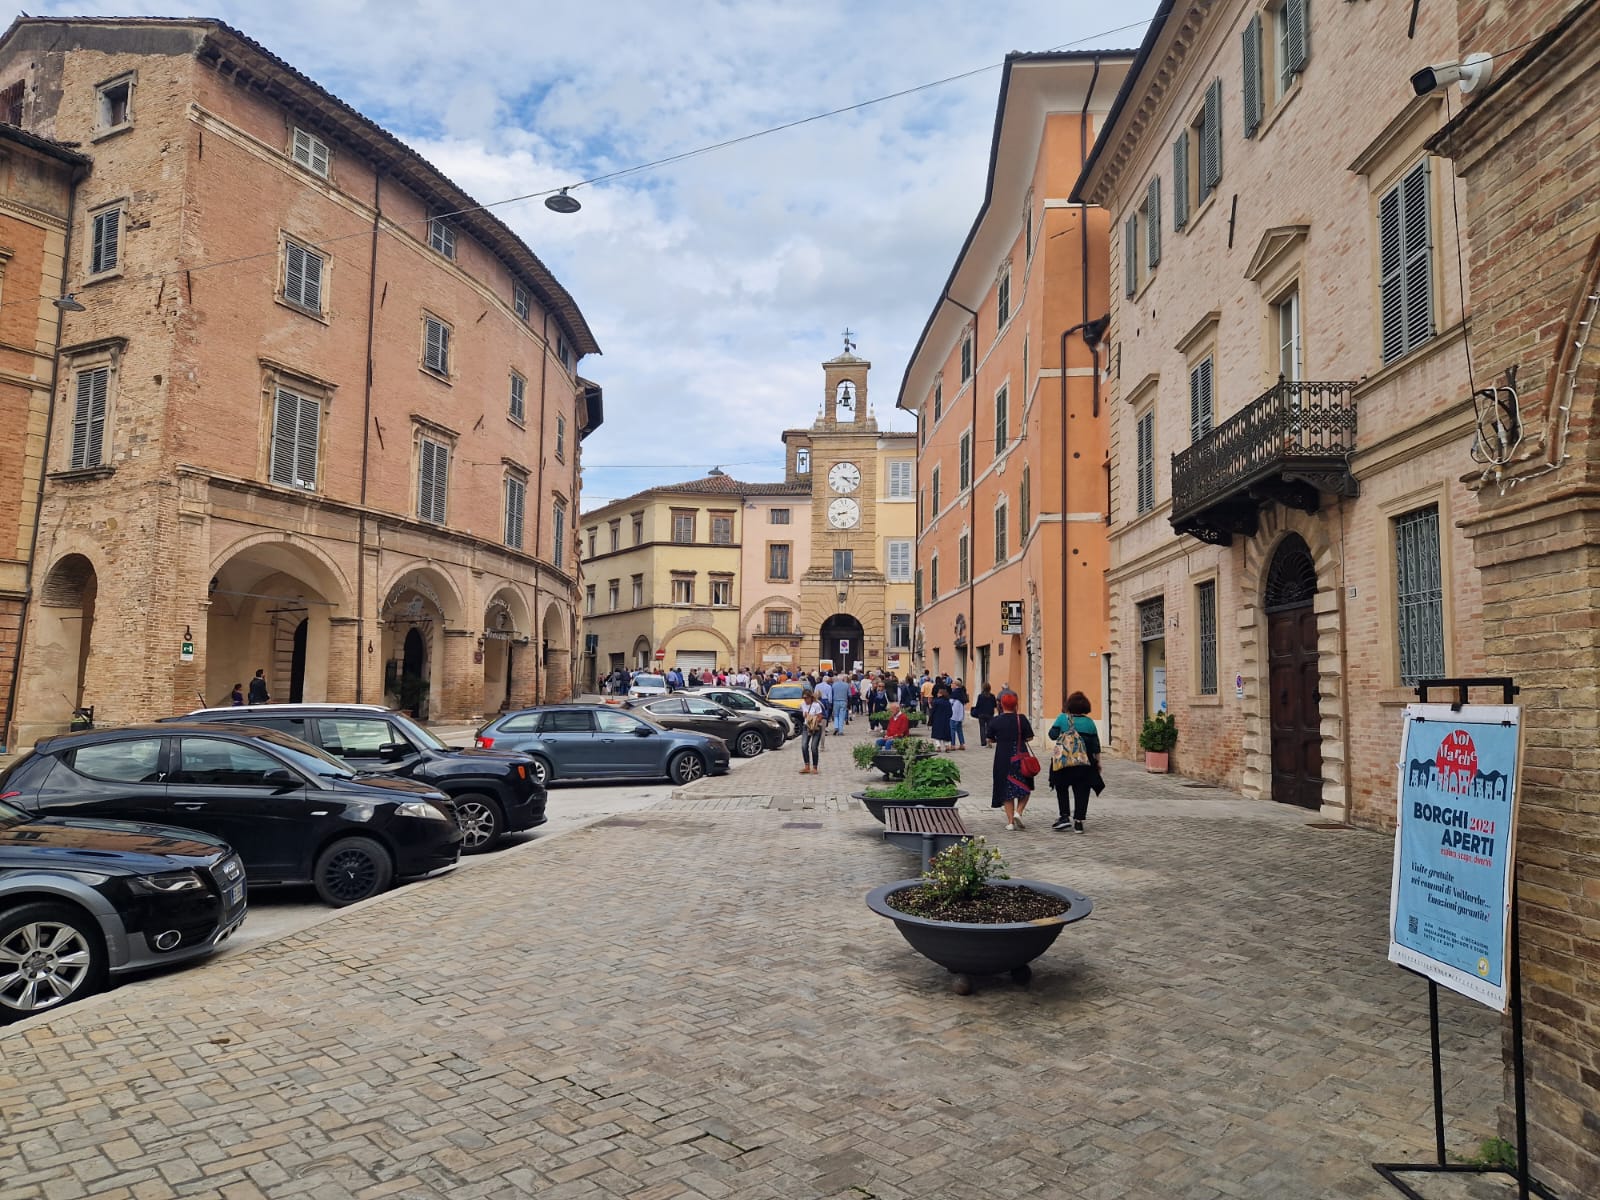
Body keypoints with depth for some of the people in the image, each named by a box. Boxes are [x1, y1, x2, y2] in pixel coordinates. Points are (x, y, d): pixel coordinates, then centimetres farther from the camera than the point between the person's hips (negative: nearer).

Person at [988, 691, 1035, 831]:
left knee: (1006, 788, 9)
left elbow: (991, 740, 4)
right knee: (1025, 787, 14)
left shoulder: (995, 721, -4)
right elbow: (1029, 737, -4)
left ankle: (1010, 821, 7)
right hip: (1020, 757, -1)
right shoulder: (1021, 719, -7)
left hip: (1002, 758, 1)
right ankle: (1018, 812, -7)